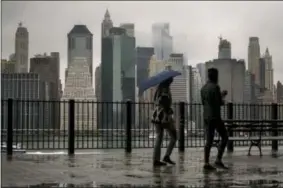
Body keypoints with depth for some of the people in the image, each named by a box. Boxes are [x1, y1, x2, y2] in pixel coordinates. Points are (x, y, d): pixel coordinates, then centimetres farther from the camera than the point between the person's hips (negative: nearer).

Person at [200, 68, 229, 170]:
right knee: (224, 137, 3)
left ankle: (206, 163, 1)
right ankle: (218, 160, -4)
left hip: (206, 117, 8)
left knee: (209, 140, 7)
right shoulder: (215, 87, -12)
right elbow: (220, 103, -15)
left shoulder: (203, 88, 13)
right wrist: (222, 99, 10)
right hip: (215, 117, -8)